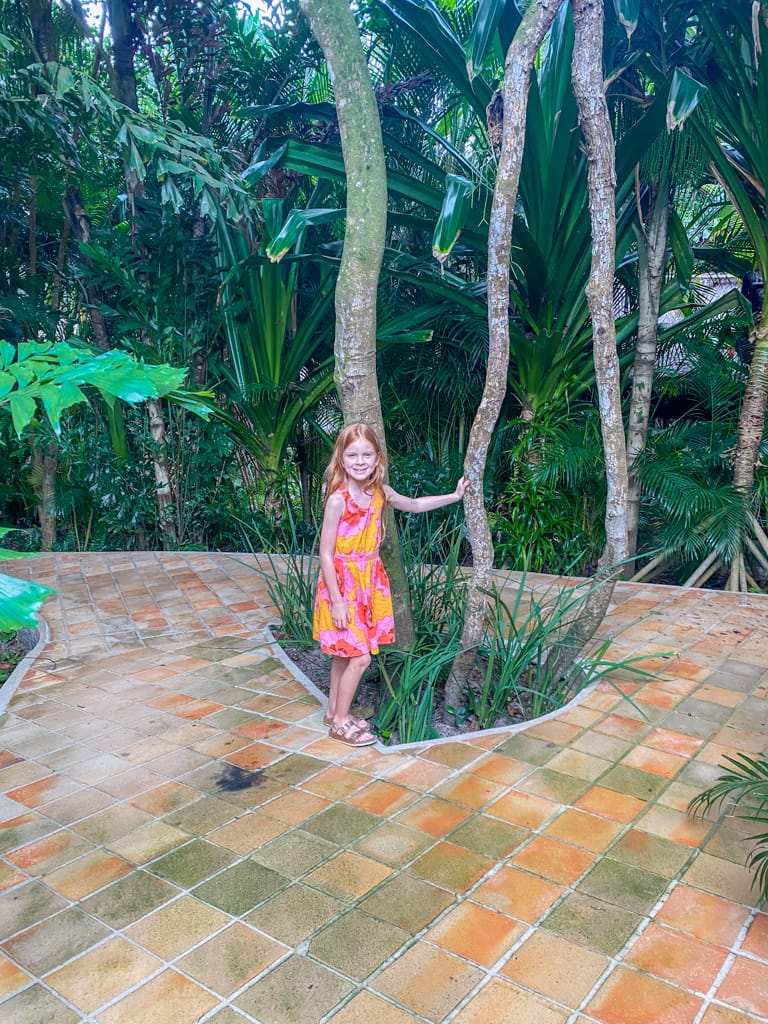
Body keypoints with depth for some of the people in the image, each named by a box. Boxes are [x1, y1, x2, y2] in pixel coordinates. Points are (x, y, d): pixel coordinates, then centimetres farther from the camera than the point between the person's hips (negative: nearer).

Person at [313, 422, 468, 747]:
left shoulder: (379, 493, -1)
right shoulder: (338, 500, -21)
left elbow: (415, 505, 19)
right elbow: (325, 553, -18)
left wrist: (454, 496, 18)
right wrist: (337, 601, -19)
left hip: (368, 583, 7)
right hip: (342, 585, -7)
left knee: (344, 652, 18)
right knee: (359, 657, -4)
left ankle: (334, 712, 33)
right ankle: (340, 722, 13)